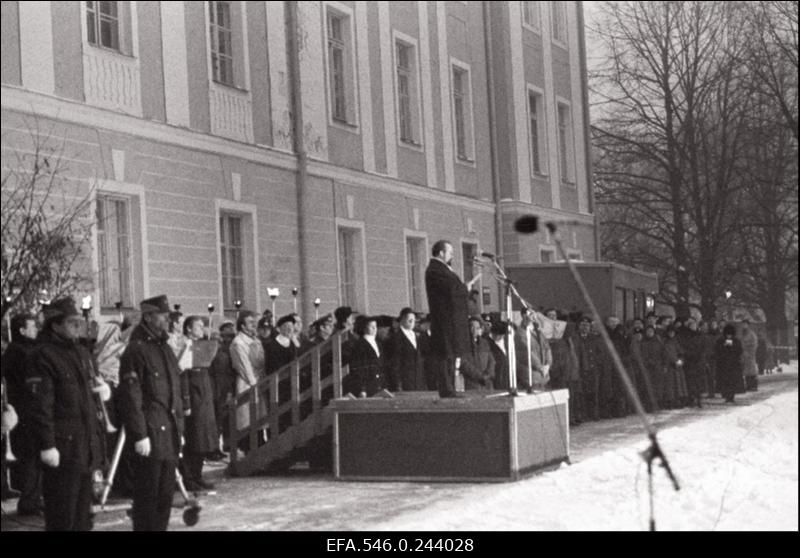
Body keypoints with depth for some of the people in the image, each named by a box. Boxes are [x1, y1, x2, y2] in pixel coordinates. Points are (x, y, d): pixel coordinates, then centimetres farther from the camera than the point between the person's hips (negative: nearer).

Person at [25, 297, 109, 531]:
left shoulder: (82, 353, 15)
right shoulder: (42, 357, -12)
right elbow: (39, 406, -18)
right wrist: (47, 445, -21)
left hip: (87, 447, 8)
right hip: (62, 449, -8)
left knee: (83, 512, 15)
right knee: (62, 516, -4)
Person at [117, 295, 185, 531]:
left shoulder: (165, 348, 15)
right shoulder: (136, 350, -11)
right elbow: (130, 397, -15)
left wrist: (179, 428, 18)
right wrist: (139, 435, -19)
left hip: (169, 433, 8)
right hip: (150, 435, -8)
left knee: (166, 495, 13)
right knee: (147, 495, -2)